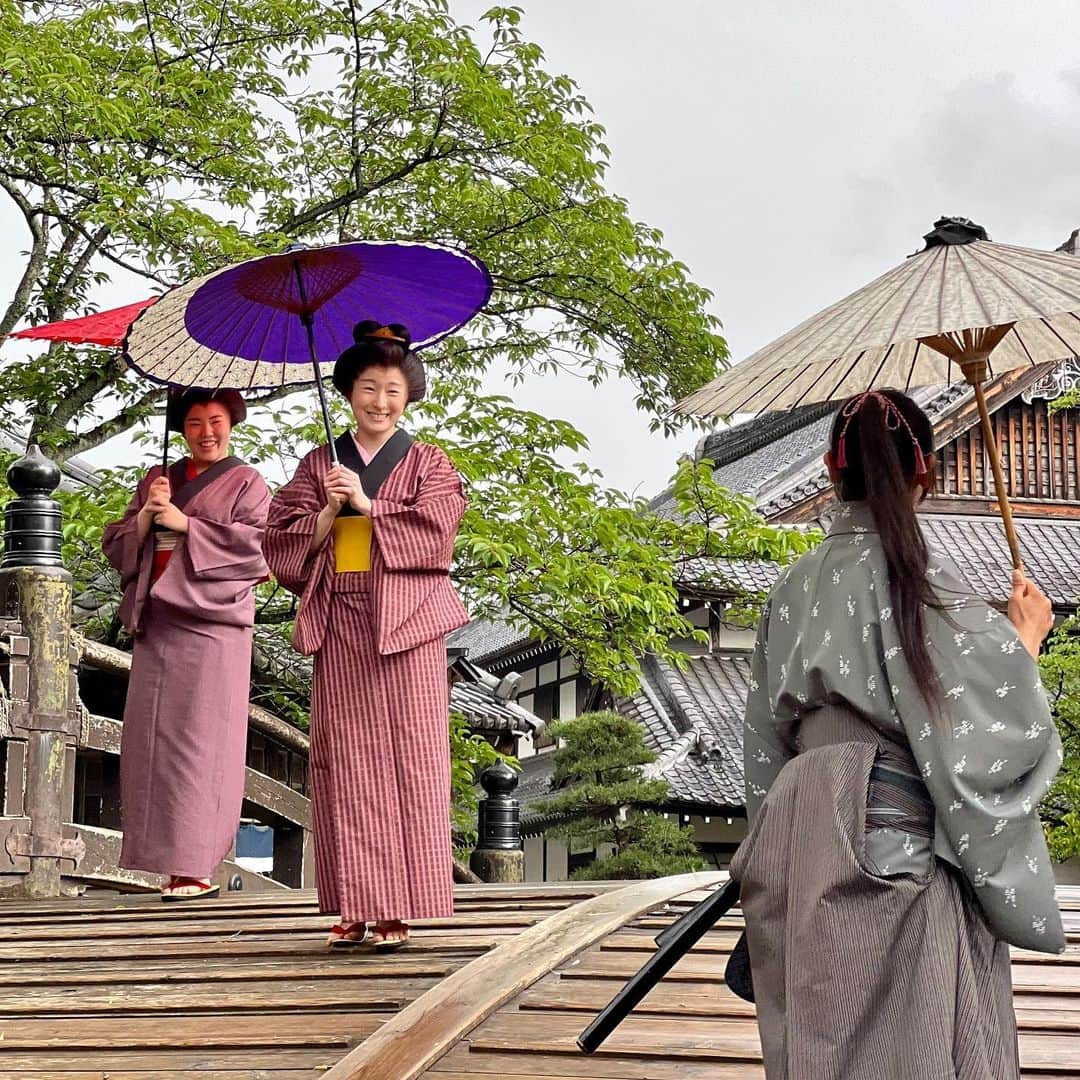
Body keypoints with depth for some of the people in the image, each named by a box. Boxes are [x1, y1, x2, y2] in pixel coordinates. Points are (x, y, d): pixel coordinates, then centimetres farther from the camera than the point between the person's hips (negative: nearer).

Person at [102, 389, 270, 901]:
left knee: (198, 741, -10)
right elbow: (116, 545, 14)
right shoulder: (157, 481, 20)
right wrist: (146, 515, -5)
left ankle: (194, 868, -12)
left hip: (210, 622, -5)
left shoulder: (246, 483, 6)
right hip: (156, 625, 5)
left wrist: (184, 523, -10)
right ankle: (171, 858, 3)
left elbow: (258, 543, -10)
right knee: (152, 739, -1)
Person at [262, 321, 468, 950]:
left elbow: (435, 530, -7)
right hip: (339, 624, 3)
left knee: (407, 757, -6)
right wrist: (329, 510, -9)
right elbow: (282, 540, 7)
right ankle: (357, 906, 3)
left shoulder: (427, 463, 8)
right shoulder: (320, 466, 15)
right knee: (345, 761, 0)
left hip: (403, 622, -3)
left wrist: (367, 503, -10)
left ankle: (400, 907, -5)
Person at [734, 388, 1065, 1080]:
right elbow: (994, 720, -10)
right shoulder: (921, 579, -11)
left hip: (807, 858, 6)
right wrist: (1026, 637, 6)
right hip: (903, 857, -6)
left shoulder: (797, 587, 8)